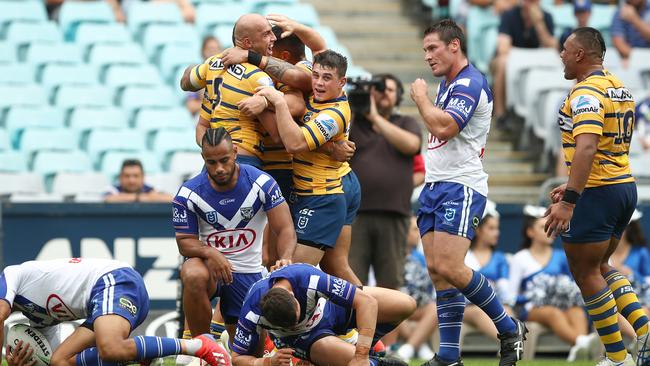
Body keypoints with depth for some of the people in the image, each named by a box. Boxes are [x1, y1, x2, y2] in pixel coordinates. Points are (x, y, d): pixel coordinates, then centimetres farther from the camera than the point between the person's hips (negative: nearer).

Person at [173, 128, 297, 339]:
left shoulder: (261, 183, -11)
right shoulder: (188, 193, -11)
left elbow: (285, 229, -13)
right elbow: (185, 242, -7)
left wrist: (285, 259, -35)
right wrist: (210, 253, -30)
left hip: (248, 272, 1)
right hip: (208, 264, -1)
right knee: (194, 276, -39)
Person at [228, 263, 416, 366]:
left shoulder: (309, 278, -41)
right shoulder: (252, 312, -36)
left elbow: (368, 302, -37)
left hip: (330, 307, 2)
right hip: (303, 338, -2)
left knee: (406, 305, -11)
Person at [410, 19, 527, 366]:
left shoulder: (470, 83, -13)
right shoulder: (447, 85, 18)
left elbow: (444, 127, -25)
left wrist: (421, 97, -10)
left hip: (460, 187, -10)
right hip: (435, 187, 10)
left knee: (448, 267, -19)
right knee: (436, 270, 3)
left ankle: (509, 329, -4)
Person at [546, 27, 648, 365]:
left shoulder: (586, 92, -17)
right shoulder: (619, 89, 13)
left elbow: (587, 147, -30)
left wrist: (569, 200, -34)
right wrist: (573, 187, 26)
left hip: (596, 194, -9)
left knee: (585, 274, 2)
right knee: (599, 266, 22)